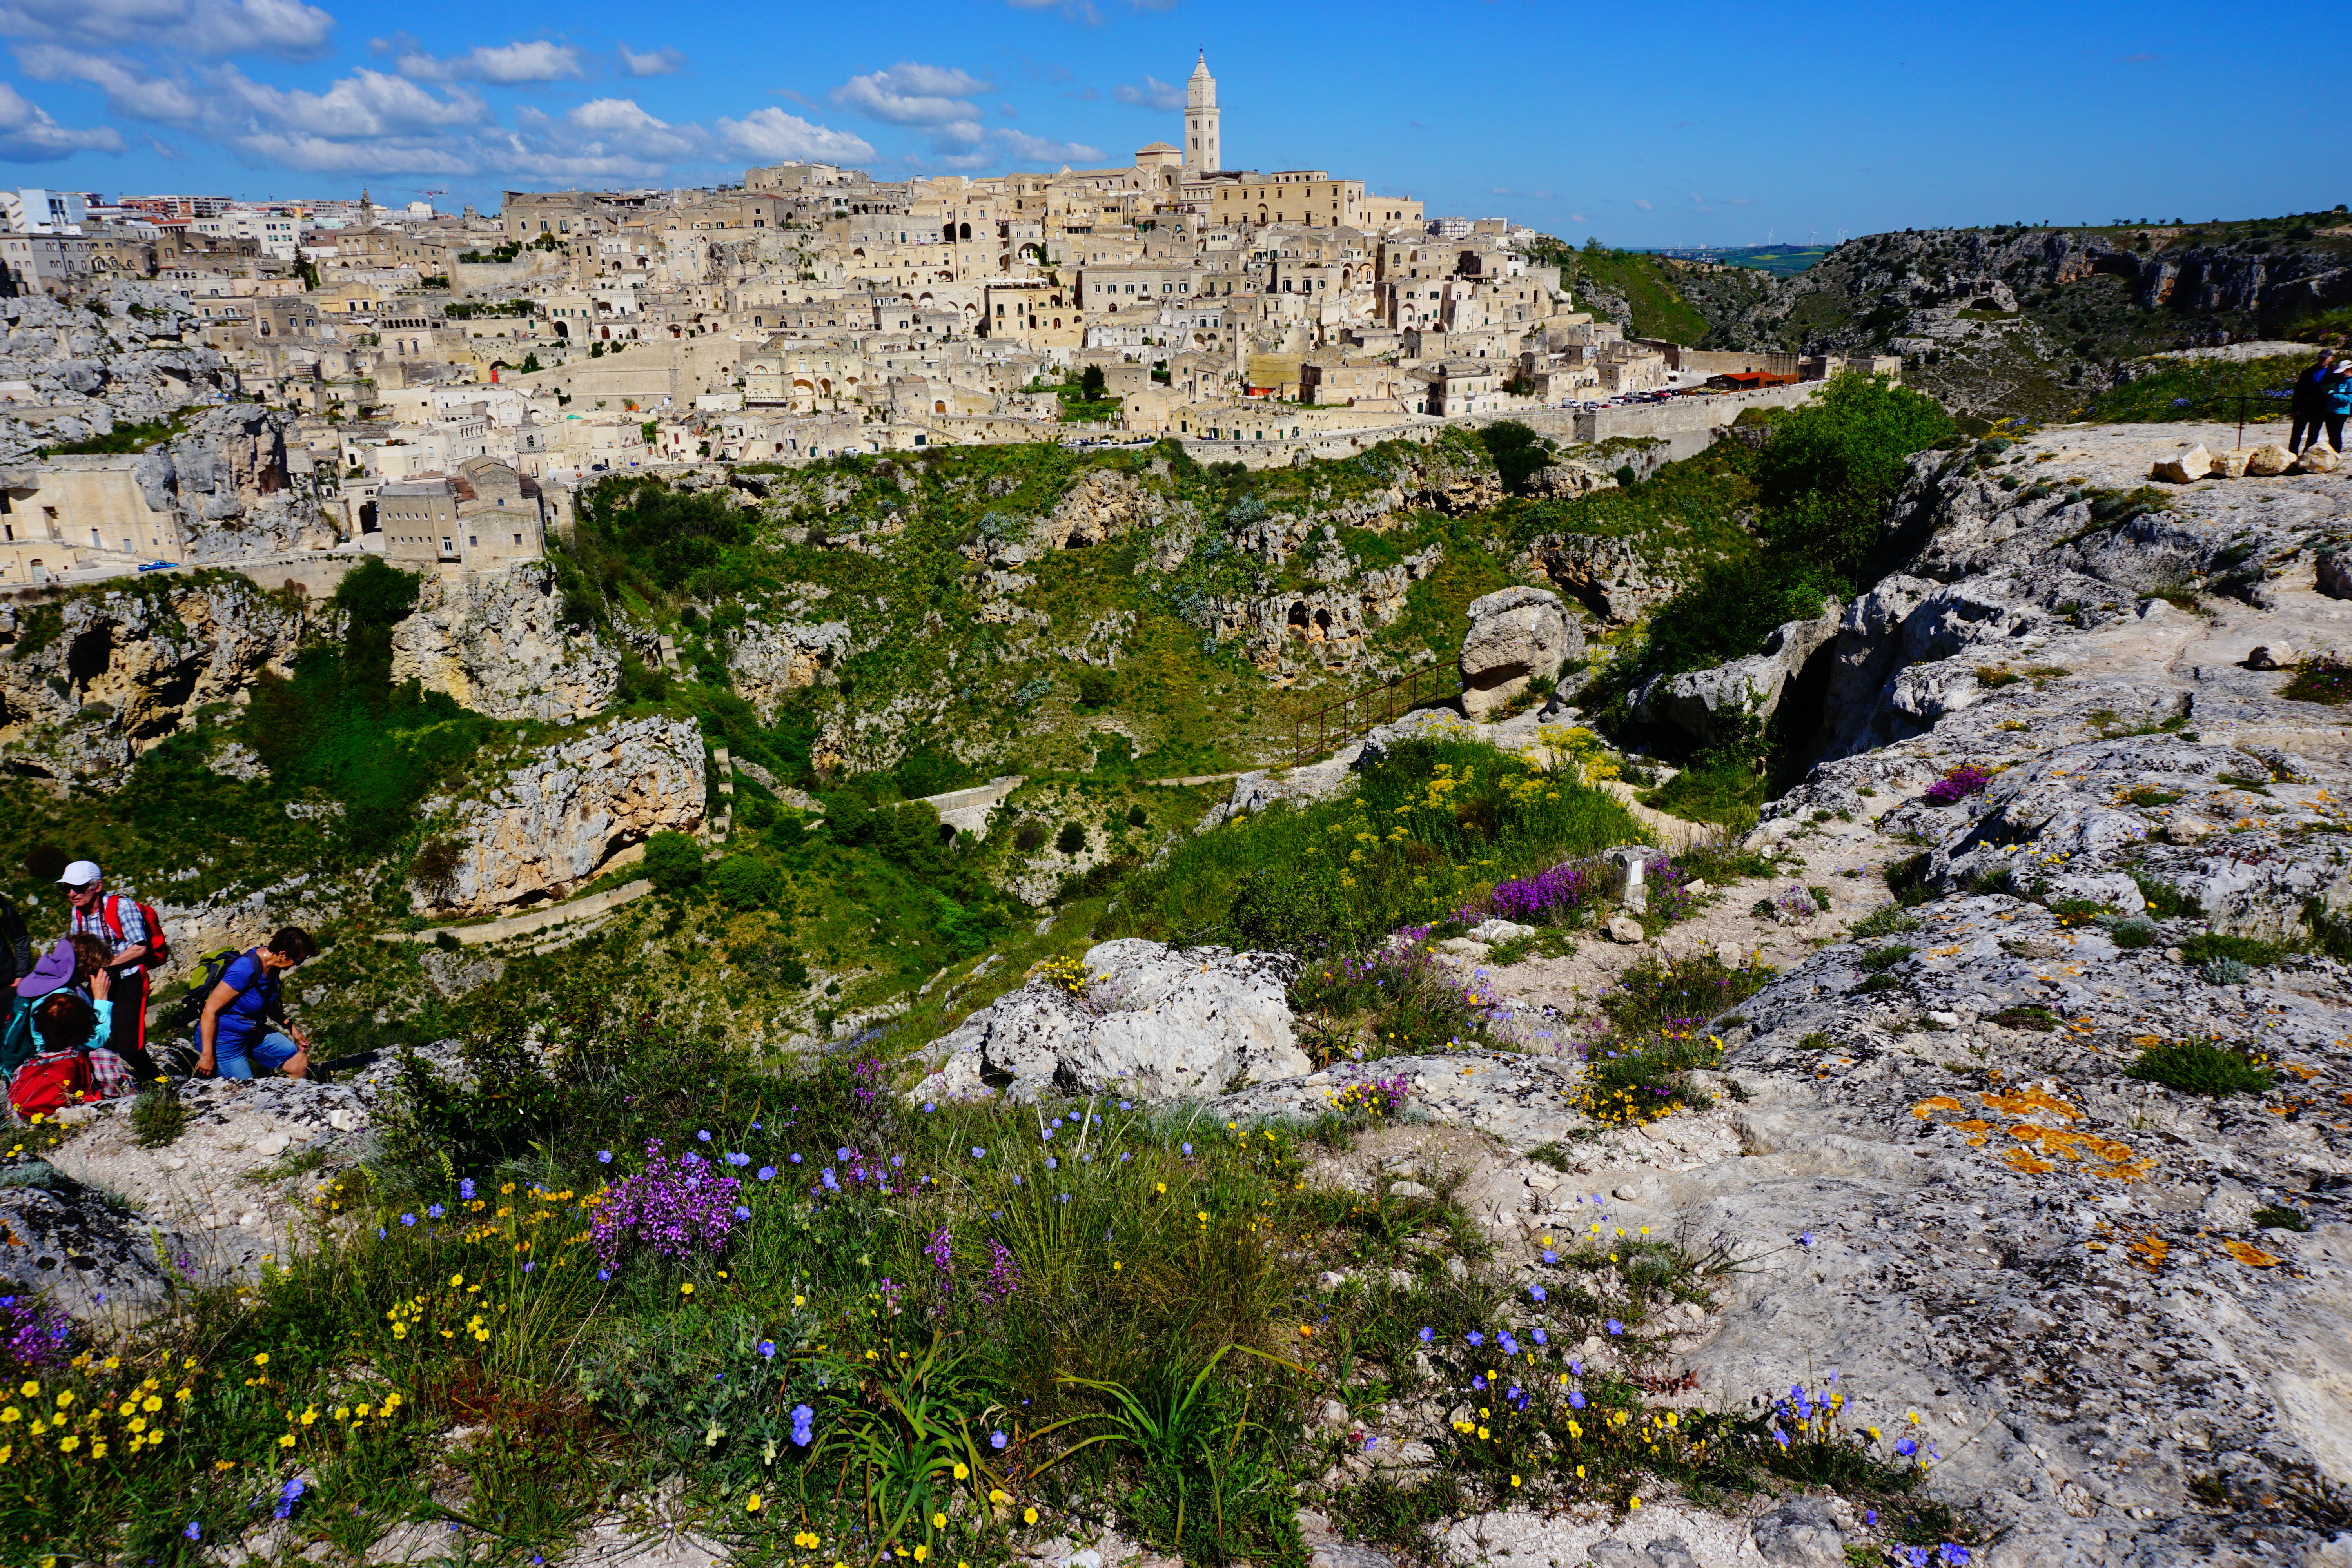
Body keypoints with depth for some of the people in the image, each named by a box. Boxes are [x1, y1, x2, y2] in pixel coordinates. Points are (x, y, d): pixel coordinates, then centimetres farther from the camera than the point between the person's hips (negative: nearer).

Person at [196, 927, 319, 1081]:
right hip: (224, 1038, -8)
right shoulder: (245, 969, -29)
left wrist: (291, 1028, 17)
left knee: (300, 1062, 3)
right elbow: (210, 1010, -26)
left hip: (253, 1033, 9)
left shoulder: (272, 965, -2)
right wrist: (207, 1055, -22)